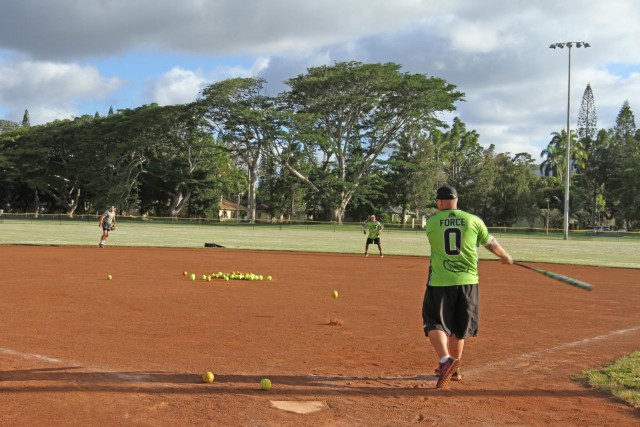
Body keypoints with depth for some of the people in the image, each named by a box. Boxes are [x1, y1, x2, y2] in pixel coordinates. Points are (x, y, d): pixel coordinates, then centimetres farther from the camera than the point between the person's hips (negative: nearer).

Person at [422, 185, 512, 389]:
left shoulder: (431, 222, 0)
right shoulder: (473, 220, 1)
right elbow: (491, 244, 12)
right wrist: (506, 257, 32)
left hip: (440, 282, -2)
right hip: (467, 281, 3)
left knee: (435, 323, 3)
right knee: (458, 327, 16)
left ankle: (445, 360, -22)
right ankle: (452, 369, 28)